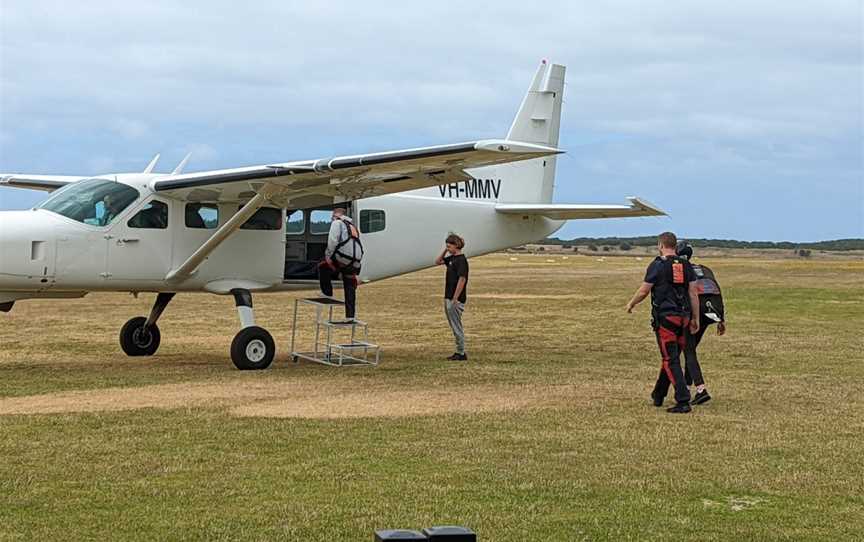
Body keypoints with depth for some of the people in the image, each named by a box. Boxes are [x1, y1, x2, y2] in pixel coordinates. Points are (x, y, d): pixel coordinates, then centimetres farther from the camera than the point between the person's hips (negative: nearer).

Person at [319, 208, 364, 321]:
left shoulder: (337, 223, 5)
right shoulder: (353, 226, 30)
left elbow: (333, 240, -11)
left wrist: (329, 255, -6)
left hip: (342, 257, -8)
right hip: (355, 262, 8)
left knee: (323, 268, 14)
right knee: (350, 290, 8)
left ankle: (327, 294, 11)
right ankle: (350, 316, 5)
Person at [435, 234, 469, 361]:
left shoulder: (461, 260, -15)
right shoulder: (452, 258, 11)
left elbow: (462, 280, -20)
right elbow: (437, 262, 24)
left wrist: (454, 300, -21)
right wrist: (445, 250, 8)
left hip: (456, 299, -9)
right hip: (448, 298, 9)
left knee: (457, 327, -3)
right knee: (455, 327, 13)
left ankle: (461, 354, 3)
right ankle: (458, 352, 19)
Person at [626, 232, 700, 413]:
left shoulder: (657, 265, -7)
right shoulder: (686, 265, 8)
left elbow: (643, 291, -4)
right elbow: (693, 293, 6)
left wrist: (631, 304, 15)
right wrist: (695, 319, 11)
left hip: (664, 316, -6)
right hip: (683, 317, 6)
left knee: (671, 360, -6)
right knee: (671, 357, 17)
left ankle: (683, 401, -13)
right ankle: (658, 395, 31)